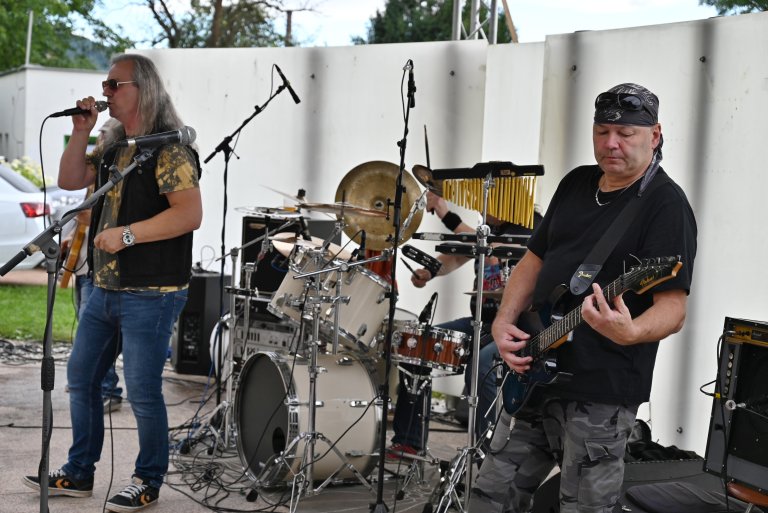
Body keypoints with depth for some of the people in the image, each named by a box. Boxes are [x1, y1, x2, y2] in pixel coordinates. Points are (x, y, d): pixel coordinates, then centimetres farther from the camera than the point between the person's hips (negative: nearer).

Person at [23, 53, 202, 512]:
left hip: (150, 293, -9)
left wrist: (127, 234, -23)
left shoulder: (170, 148, -14)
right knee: (81, 376, 14)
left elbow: (190, 214, -23)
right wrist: (81, 132, 4)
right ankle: (78, 474, 26)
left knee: (143, 390, -2)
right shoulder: (116, 147, 13)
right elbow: (71, 180, 16)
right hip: (106, 288, 9)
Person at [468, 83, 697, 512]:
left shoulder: (665, 205, -12)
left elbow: (674, 307, -19)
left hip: (600, 394, -7)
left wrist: (629, 332, -40)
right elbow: (536, 258, 18)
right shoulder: (576, 183, 11)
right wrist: (504, 321, 2)